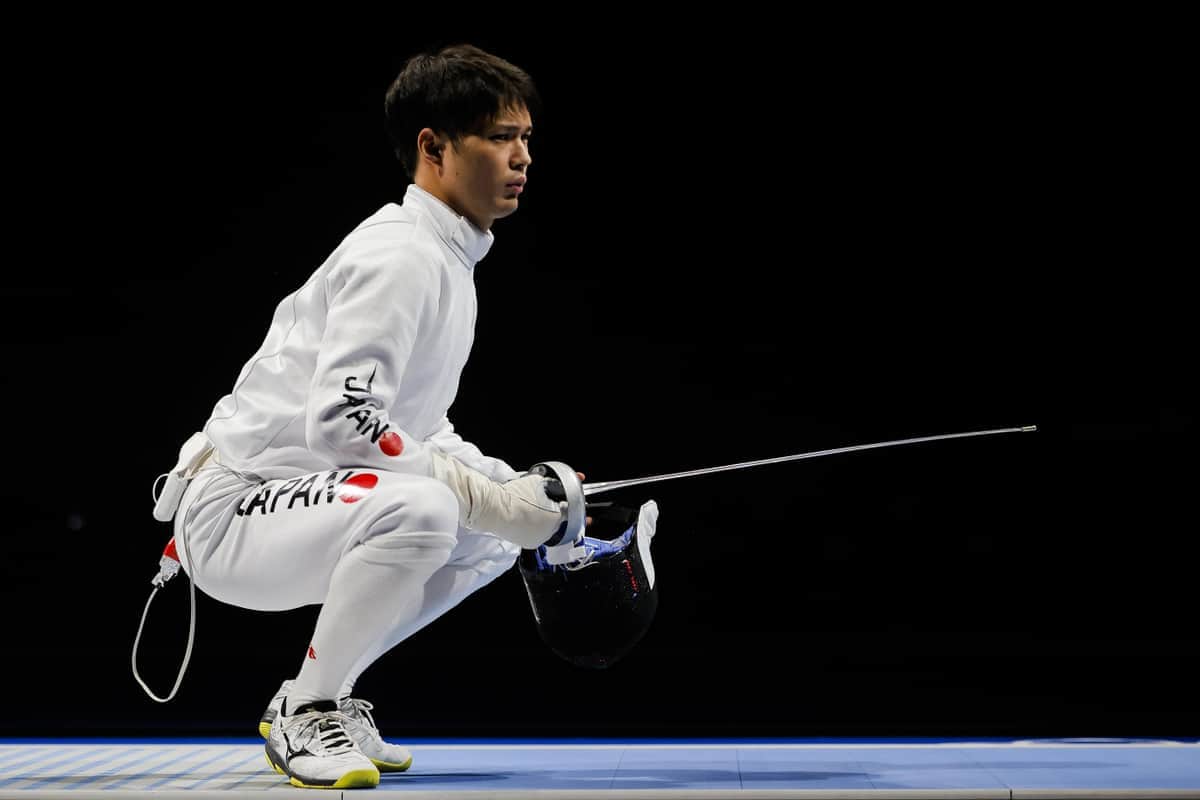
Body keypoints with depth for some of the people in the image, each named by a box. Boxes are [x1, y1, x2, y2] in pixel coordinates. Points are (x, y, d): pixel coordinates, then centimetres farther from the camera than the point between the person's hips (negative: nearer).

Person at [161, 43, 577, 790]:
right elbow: (342, 423, -28)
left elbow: (404, 421, 19)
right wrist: (490, 498, -26)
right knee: (420, 510, -34)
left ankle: (319, 697, 15)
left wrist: (518, 489, 6)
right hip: (240, 514, -10)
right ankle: (307, 713, -12)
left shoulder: (443, 255, 12)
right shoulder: (399, 258, -19)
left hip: (290, 504, 10)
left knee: (495, 539, 14)